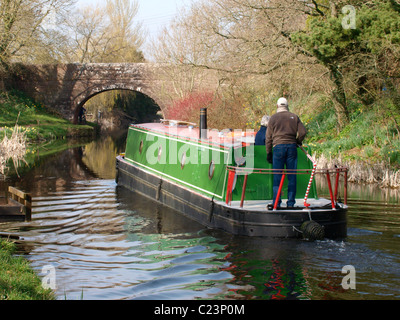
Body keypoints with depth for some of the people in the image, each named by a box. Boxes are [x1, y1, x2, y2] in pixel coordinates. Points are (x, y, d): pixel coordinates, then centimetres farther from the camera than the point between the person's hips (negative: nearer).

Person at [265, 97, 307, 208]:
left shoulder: (273, 118, 7)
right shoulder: (294, 117, 9)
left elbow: (268, 137, 6)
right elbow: (303, 132, 2)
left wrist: (269, 153, 11)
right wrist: (298, 141, 21)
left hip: (278, 146, -1)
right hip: (292, 147, 1)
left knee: (277, 176, -1)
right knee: (292, 176, 4)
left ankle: (276, 202, -6)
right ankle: (291, 202, 4)